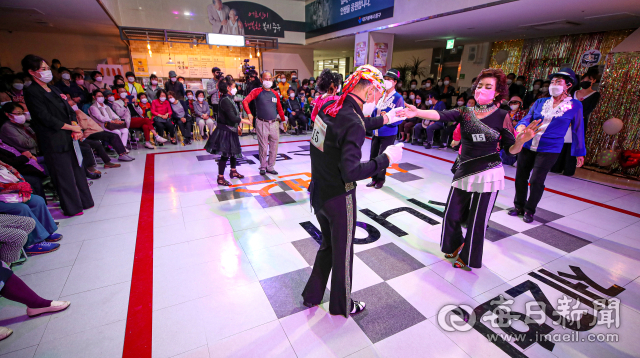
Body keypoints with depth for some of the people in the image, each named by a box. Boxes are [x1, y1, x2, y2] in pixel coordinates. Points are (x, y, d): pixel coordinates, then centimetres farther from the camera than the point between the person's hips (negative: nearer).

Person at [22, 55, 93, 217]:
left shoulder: (55, 90, 15)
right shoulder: (31, 92, -7)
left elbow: (70, 111, 13)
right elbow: (46, 118, -14)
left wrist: (75, 127, -4)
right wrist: (72, 128, -10)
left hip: (69, 138, 7)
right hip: (54, 142, -7)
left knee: (77, 170, 11)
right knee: (64, 176, 1)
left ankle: (84, 201, 21)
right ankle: (72, 208, 13)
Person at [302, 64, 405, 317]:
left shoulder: (329, 105, 0)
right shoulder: (353, 123, -25)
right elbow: (350, 172, -31)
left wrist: (384, 119, 24)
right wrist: (386, 159, -20)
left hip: (318, 192, 8)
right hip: (338, 198, -8)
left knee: (328, 244, 27)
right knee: (343, 252, 15)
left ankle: (312, 295, 44)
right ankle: (342, 305, 40)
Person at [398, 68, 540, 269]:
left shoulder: (501, 116, -4)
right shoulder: (465, 112, 1)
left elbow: (511, 150, -5)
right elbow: (441, 115, -18)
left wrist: (522, 139, -27)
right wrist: (417, 112, -35)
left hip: (488, 174, -3)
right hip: (464, 171, 3)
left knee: (477, 220, 6)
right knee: (452, 213, 9)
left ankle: (468, 257, 29)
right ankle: (455, 245, 38)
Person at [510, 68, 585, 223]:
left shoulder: (575, 105, 3)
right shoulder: (541, 102, 9)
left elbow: (578, 130, 8)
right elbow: (528, 118, 5)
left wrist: (579, 152, 12)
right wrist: (521, 126, -21)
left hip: (549, 150, -3)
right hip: (528, 146, 3)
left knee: (536, 181, -5)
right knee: (520, 177, 7)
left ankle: (529, 210, 15)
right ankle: (519, 206, 25)